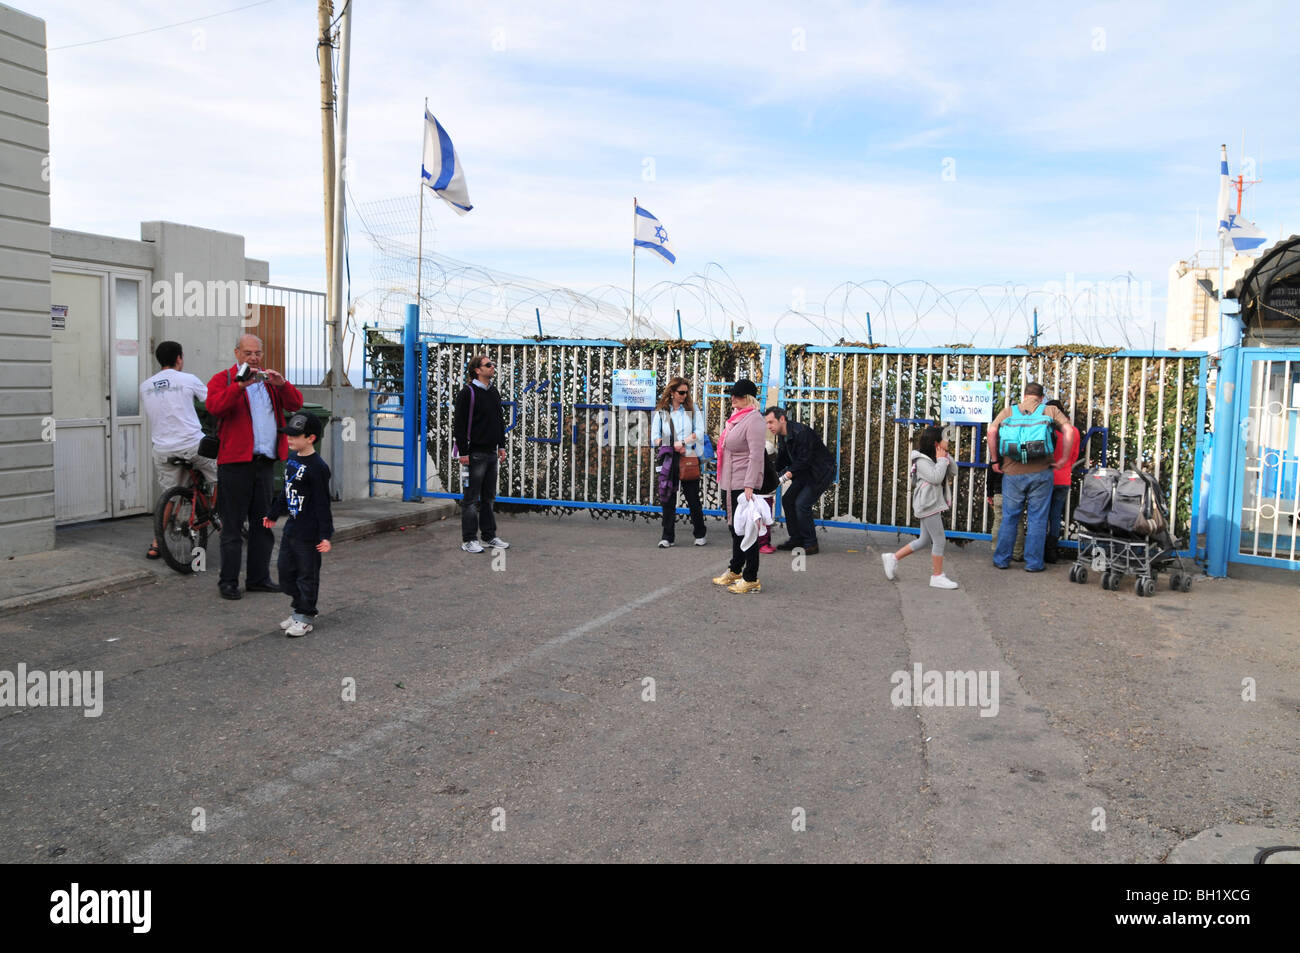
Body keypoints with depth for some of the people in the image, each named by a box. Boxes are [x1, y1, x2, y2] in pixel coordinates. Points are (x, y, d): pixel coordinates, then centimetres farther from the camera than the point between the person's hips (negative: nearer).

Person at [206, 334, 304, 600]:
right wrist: (240, 385, -27)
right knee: (233, 526, 0)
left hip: (265, 461, 5)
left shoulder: (269, 380, 17)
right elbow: (214, 406, -17)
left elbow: (296, 404, 6)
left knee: (262, 524, 10)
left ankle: (258, 578, 19)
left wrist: (282, 384, -12)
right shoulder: (223, 379, 2)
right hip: (235, 461, -5)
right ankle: (228, 581, 8)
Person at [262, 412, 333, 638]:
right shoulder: (293, 458, 8)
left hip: (308, 534, -9)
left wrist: (325, 534, -18)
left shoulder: (317, 467, -18)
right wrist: (273, 514, 28)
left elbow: (322, 503, -18)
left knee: (307, 575, 3)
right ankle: (301, 609, 29)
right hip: (291, 528, 9)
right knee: (285, 571, 15)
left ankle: (305, 617, 14)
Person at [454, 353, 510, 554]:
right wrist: (463, 452, -17)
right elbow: (460, 424, -13)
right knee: (471, 498, -2)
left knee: (489, 498, 13)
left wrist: (501, 446, 16)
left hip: (492, 453, 8)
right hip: (474, 453, -8)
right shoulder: (467, 393, -10)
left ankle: (489, 536, 20)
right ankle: (469, 540, 3)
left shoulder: (495, 392, 14)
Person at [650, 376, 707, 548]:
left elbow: (699, 431, -1)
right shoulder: (661, 412, 7)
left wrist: (683, 442, -14)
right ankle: (667, 537, 8)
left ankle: (700, 534, 19)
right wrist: (672, 446, -11)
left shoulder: (692, 409, 8)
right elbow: (655, 438, 2)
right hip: (669, 459, 0)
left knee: (693, 498, 4)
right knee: (668, 498, 1)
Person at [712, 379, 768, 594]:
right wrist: (722, 479, 23)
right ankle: (735, 571, 32)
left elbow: (756, 456, -23)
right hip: (730, 483, 10)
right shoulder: (736, 417, 16)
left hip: (744, 485, -10)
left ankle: (751, 579, 0)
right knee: (735, 527, 19)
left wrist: (749, 486, -28)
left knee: (745, 529, -6)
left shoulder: (753, 420, -15)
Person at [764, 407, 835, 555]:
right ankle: (796, 539, 16)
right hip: (805, 474, 10)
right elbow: (783, 459, 11)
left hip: (820, 473, -10)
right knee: (788, 500, 5)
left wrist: (789, 473, -31)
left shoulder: (801, 432, -26)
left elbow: (805, 460, -26)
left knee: (802, 504, -17)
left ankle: (810, 544, -4)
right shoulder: (782, 436, 3)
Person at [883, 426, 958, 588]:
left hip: (935, 504, 10)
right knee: (939, 540, -6)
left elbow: (953, 472, 12)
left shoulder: (934, 459, 14)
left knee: (924, 541, 14)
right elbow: (936, 478, -25)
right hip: (928, 505, -10)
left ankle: (893, 558, 20)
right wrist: (941, 459, -15)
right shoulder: (922, 460, -14)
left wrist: (947, 456, 1)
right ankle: (937, 577, 1)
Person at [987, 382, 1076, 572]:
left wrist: (995, 460, 3)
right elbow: (1069, 430, -5)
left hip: (1013, 472, 1)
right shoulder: (1050, 411, 8)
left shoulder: (1009, 411, 10)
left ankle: (1002, 559, 16)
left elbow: (991, 431, -3)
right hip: (1040, 471, -1)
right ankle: (1033, 563, 9)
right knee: (1037, 519, 7)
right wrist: (1064, 460, 0)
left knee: (1009, 518, 11)